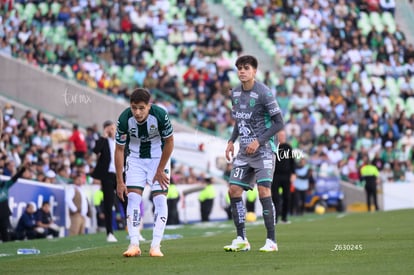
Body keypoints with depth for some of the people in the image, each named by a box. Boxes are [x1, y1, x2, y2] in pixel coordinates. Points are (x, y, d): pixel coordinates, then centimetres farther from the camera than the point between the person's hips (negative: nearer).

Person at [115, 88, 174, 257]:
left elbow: (169, 142, -12)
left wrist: (160, 170, -10)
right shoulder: (124, 119, -24)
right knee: (133, 197, -11)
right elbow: (119, 149, -13)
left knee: (160, 198, -10)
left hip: (158, 157, -1)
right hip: (135, 158, 1)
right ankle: (134, 244, -9)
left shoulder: (160, 115, -28)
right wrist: (119, 181, -14)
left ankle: (156, 245, -9)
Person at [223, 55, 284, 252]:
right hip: (244, 152, 7)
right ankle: (241, 240, 9)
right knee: (234, 190, 1)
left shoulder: (263, 93, -13)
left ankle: (271, 241, -10)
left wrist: (258, 141, -18)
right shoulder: (235, 93, 9)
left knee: (263, 191, -15)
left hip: (263, 150, -7)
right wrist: (232, 141, 10)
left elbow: (279, 123, -12)